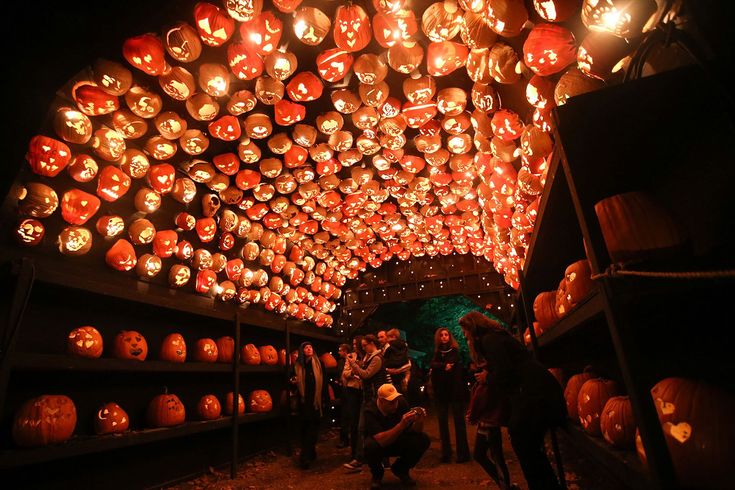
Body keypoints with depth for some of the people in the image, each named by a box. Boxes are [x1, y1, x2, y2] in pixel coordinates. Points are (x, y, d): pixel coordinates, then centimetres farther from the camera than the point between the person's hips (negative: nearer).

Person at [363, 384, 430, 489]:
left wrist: (419, 421, -36)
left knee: (423, 439, -20)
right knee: (371, 445, -37)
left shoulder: (401, 402, -18)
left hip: (398, 443, 3)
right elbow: (381, 440, -39)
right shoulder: (370, 412, -29)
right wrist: (402, 424, -48)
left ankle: (400, 469, 6)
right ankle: (377, 474, 0)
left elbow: (415, 431, -14)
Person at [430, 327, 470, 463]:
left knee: (459, 420, -2)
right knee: (442, 421, 6)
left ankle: (463, 453, 5)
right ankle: (446, 453, 14)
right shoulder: (437, 352, 12)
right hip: (441, 391, 4)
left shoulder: (455, 351, 2)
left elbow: (452, 365, -13)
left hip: (455, 390, -4)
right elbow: (433, 365, -6)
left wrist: (440, 367, -8)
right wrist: (444, 366, -20)